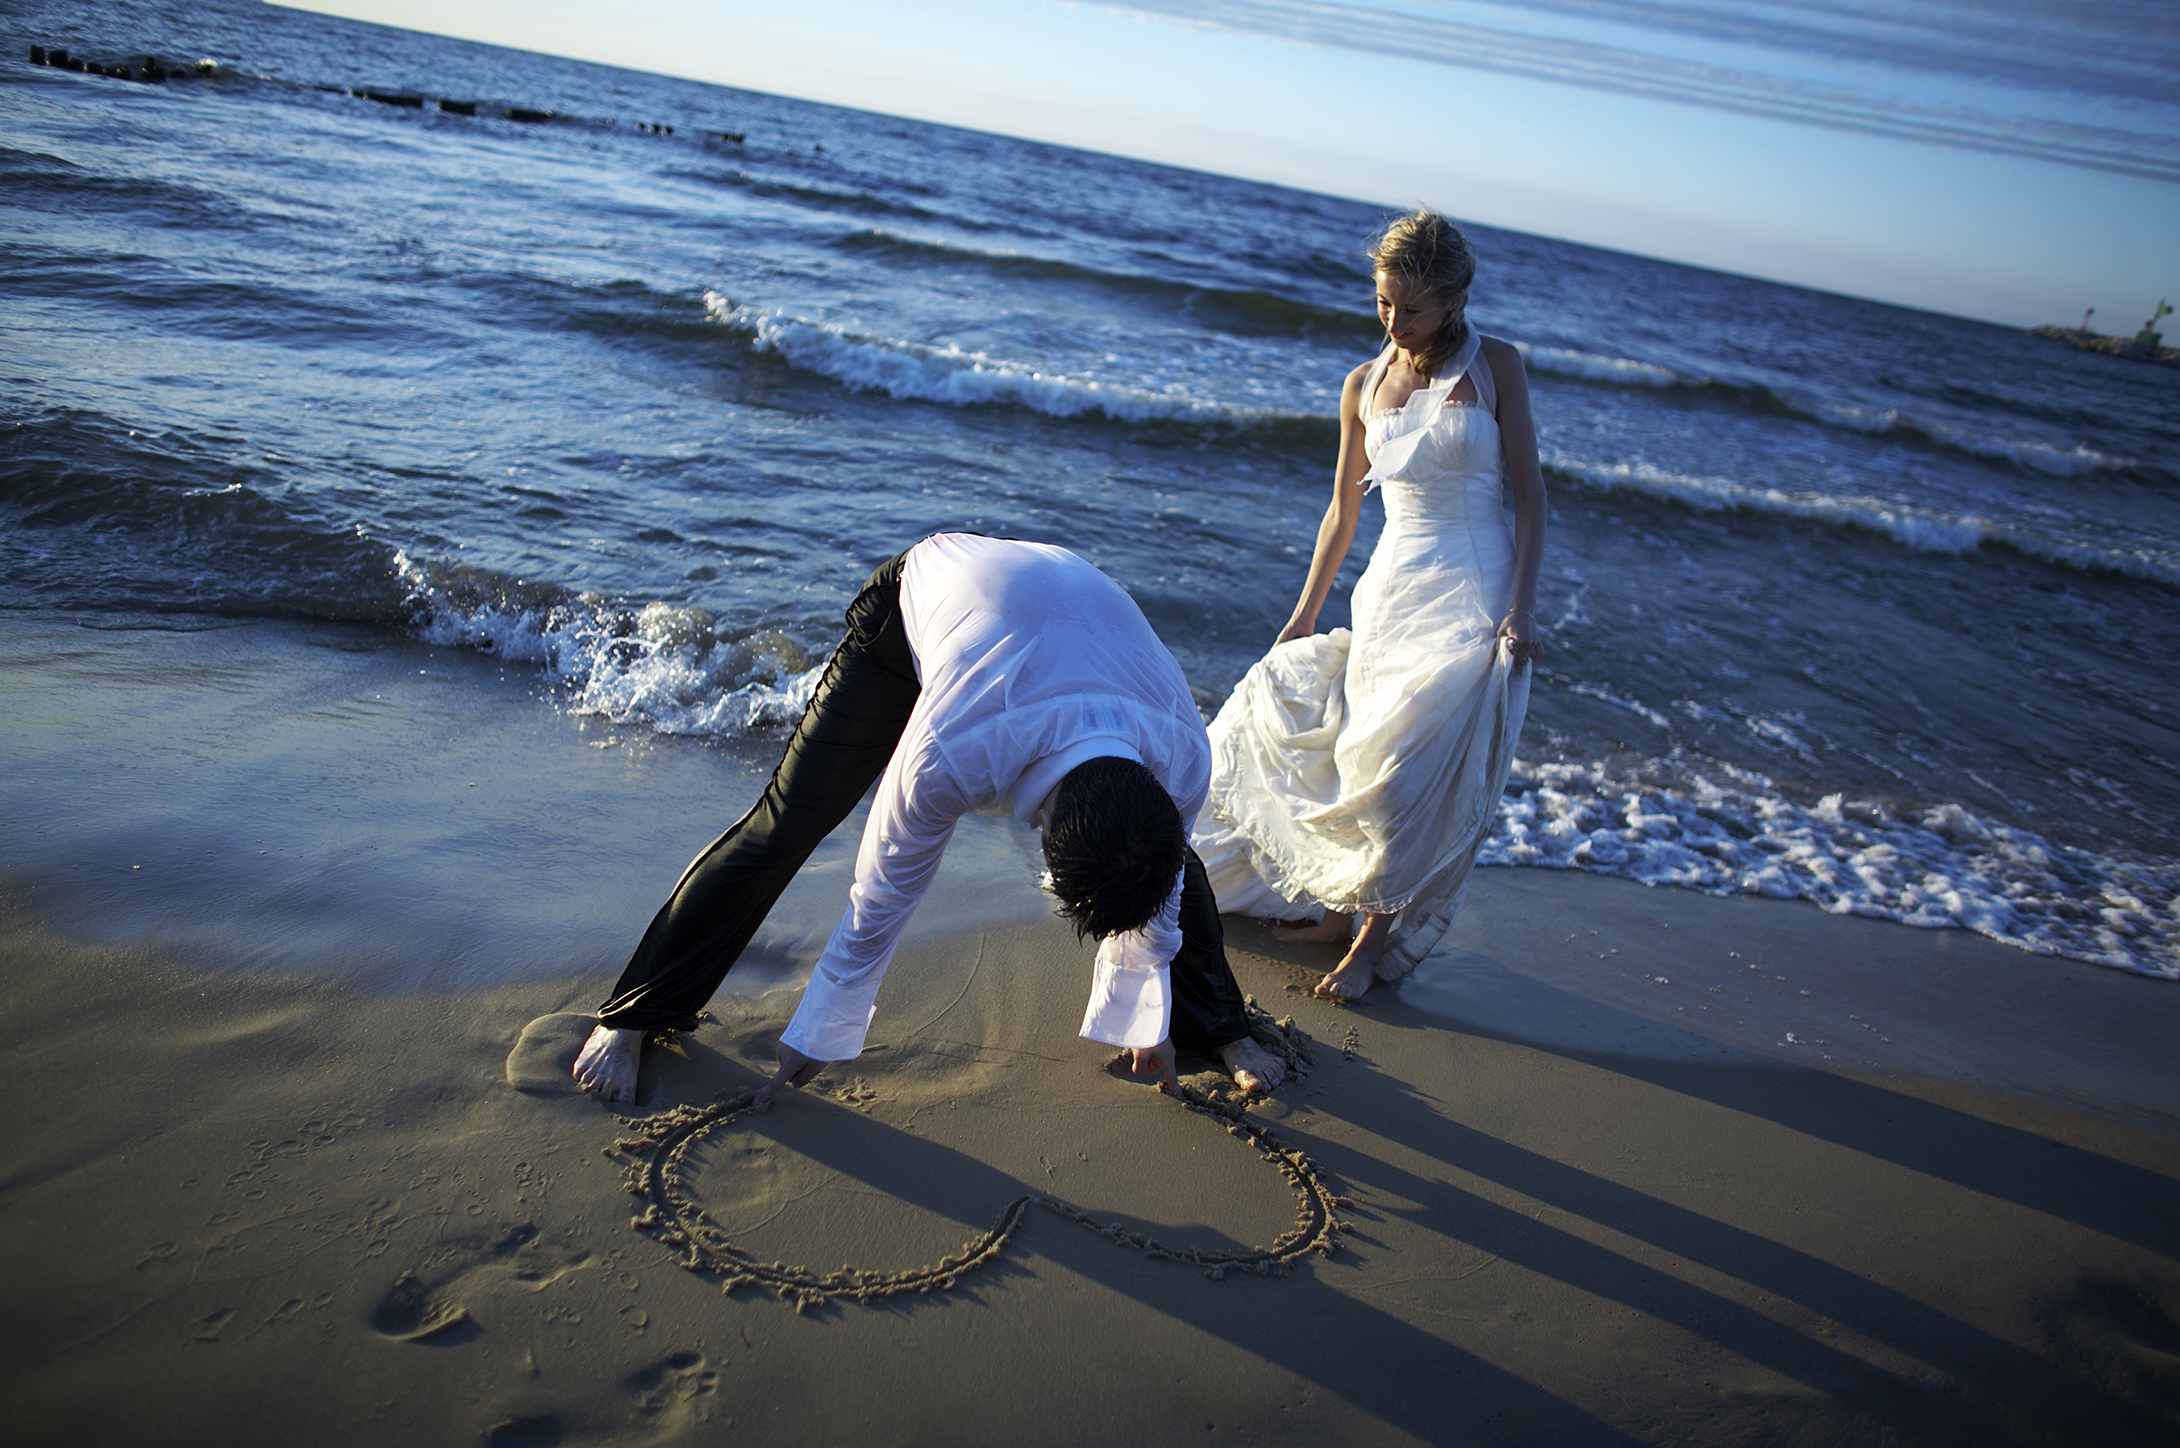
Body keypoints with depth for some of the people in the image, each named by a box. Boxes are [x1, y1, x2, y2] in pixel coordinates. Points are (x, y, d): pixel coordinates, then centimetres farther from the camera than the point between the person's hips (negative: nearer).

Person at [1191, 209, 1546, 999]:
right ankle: (1339, 910, 21)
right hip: (1390, 593, 4)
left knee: (1418, 768, -13)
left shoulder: (1494, 368, -2)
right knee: (1359, 759, 5)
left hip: (1474, 595, -4)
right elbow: (1342, 510, 15)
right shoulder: (1364, 385, 8)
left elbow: (1529, 491, -4)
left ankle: (1378, 934, 1)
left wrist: (1521, 604, -14)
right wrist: (1305, 612, 16)